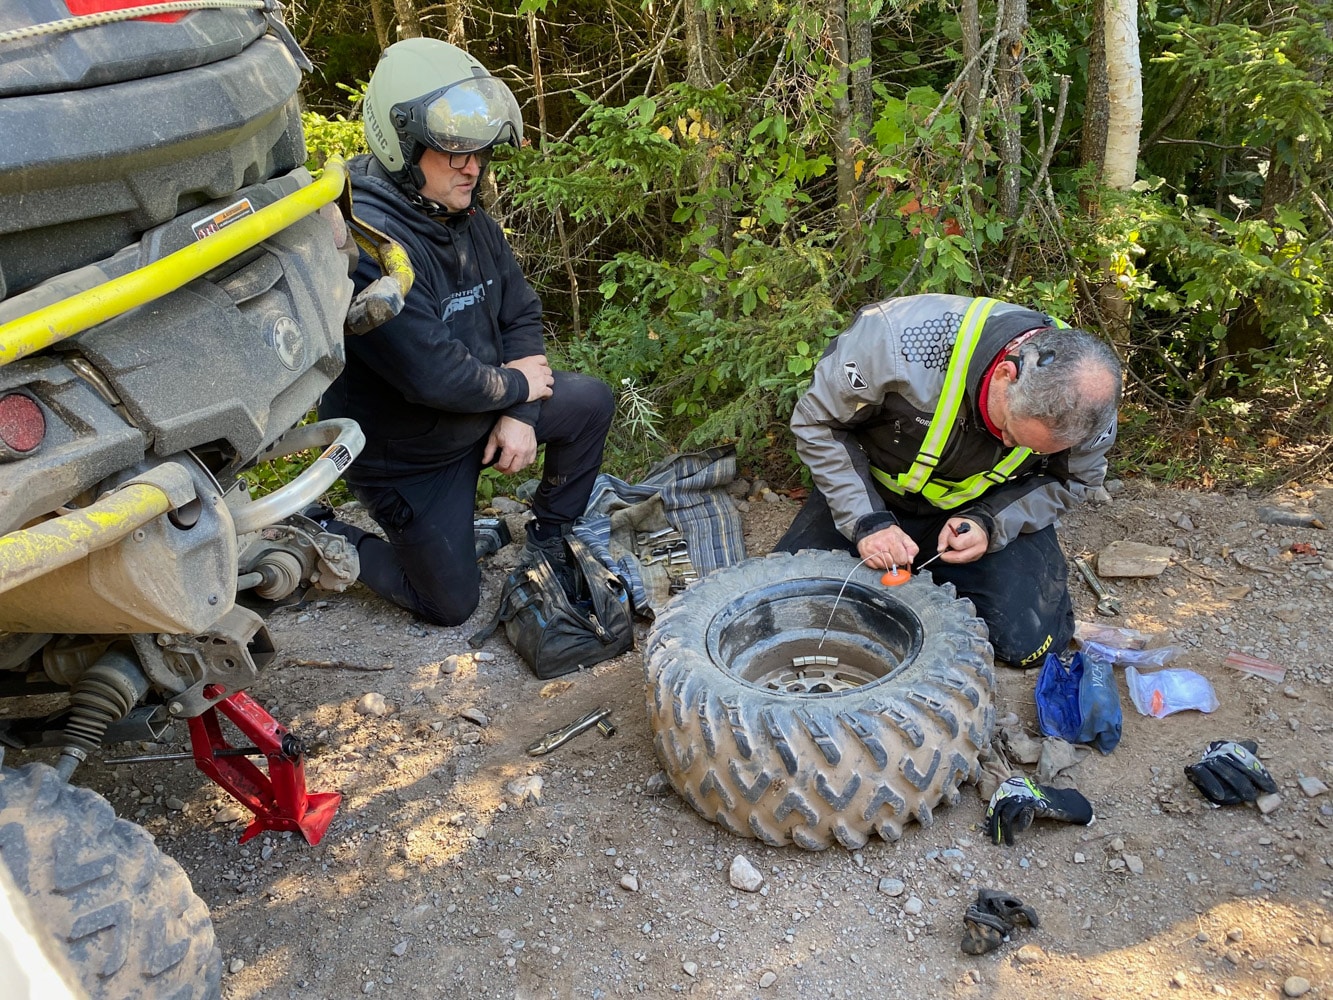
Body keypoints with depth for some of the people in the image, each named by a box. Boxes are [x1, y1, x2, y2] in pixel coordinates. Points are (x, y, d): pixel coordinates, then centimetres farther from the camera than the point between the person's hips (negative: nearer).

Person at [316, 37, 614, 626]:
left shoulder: (464, 214, -4)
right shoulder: (364, 240, -32)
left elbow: (521, 311, 3)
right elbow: (431, 373, -36)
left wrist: (518, 414, -9)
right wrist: (514, 384, -18)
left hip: (483, 411, 7)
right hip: (408, 457, -7)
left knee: (591, 401, 2)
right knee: (451, 605, 5)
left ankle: (550, 539, 21)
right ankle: (329, 541, 24)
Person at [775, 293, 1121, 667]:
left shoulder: (1084, 399, -25)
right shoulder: (899, 338, -36)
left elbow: (1074, 480, -5)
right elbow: (817, 422, -20)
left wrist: (990, 523, -23)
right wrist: (865, 521, -27)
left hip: (989, 507, 1)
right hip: (872, 493, 0)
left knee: (1031, 642, -16)